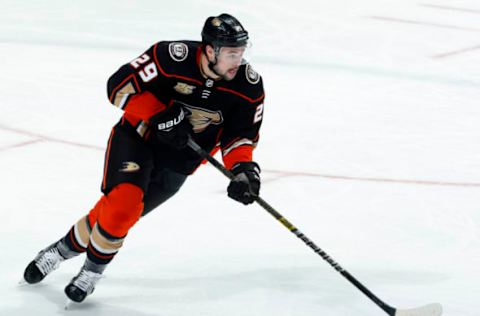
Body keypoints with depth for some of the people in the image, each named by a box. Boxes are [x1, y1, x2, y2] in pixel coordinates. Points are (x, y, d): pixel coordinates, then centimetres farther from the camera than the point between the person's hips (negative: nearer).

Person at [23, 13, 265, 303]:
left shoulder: (249, 85, -13)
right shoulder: (173, 57, -25)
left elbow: (241, 133, -5)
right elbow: (120, 86, -19)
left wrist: (244, 168, -22)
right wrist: (161, 115, -27)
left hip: (177, 161, 3)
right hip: (137, 137, -3)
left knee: (123, 213, -7)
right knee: (122, 201, -21)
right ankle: (61, 250, 3)